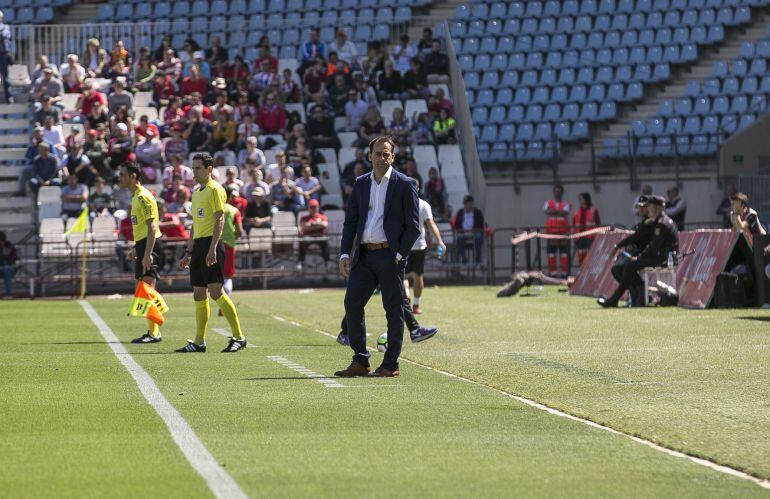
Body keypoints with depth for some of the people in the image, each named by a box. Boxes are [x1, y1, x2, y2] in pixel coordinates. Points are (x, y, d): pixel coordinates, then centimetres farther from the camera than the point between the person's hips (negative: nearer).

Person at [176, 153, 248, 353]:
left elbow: (219, 220, -16)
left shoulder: (215, 190, -8)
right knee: (199, 295, 7)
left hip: (211, 245, -9)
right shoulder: (196, 192, 19)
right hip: (198, 246, 9)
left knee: (216, 292, -11)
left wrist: (212, 249, -24)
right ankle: (199, 342, 9)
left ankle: (239, 337, -6)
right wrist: (189, 252, 22)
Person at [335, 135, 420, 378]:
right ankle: (360, 362, 7)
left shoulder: (405, 184, -2)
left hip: (390, 255, -5)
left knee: (394, 310, -1)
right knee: (352, 303, 0)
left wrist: (399, 255, -11)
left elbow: (413, 226, -3)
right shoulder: (361, 184, 12)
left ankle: (390, 365, 4)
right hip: (364, 254, 5)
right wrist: (345, 254, 3)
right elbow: (350, 222, 13)